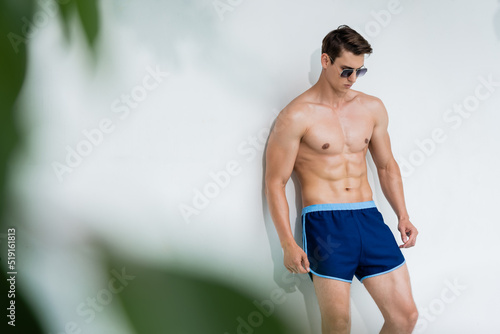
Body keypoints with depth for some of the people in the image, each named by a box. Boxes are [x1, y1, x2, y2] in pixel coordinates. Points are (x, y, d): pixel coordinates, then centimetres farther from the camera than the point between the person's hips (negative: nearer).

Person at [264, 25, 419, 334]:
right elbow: (275, 182, -5)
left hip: (369, 217, 5)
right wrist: (288, 244, -12)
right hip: (324, 221, -5)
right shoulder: (297, 116, -5)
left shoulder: (372, 108, 12)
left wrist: (403, 216, 9)